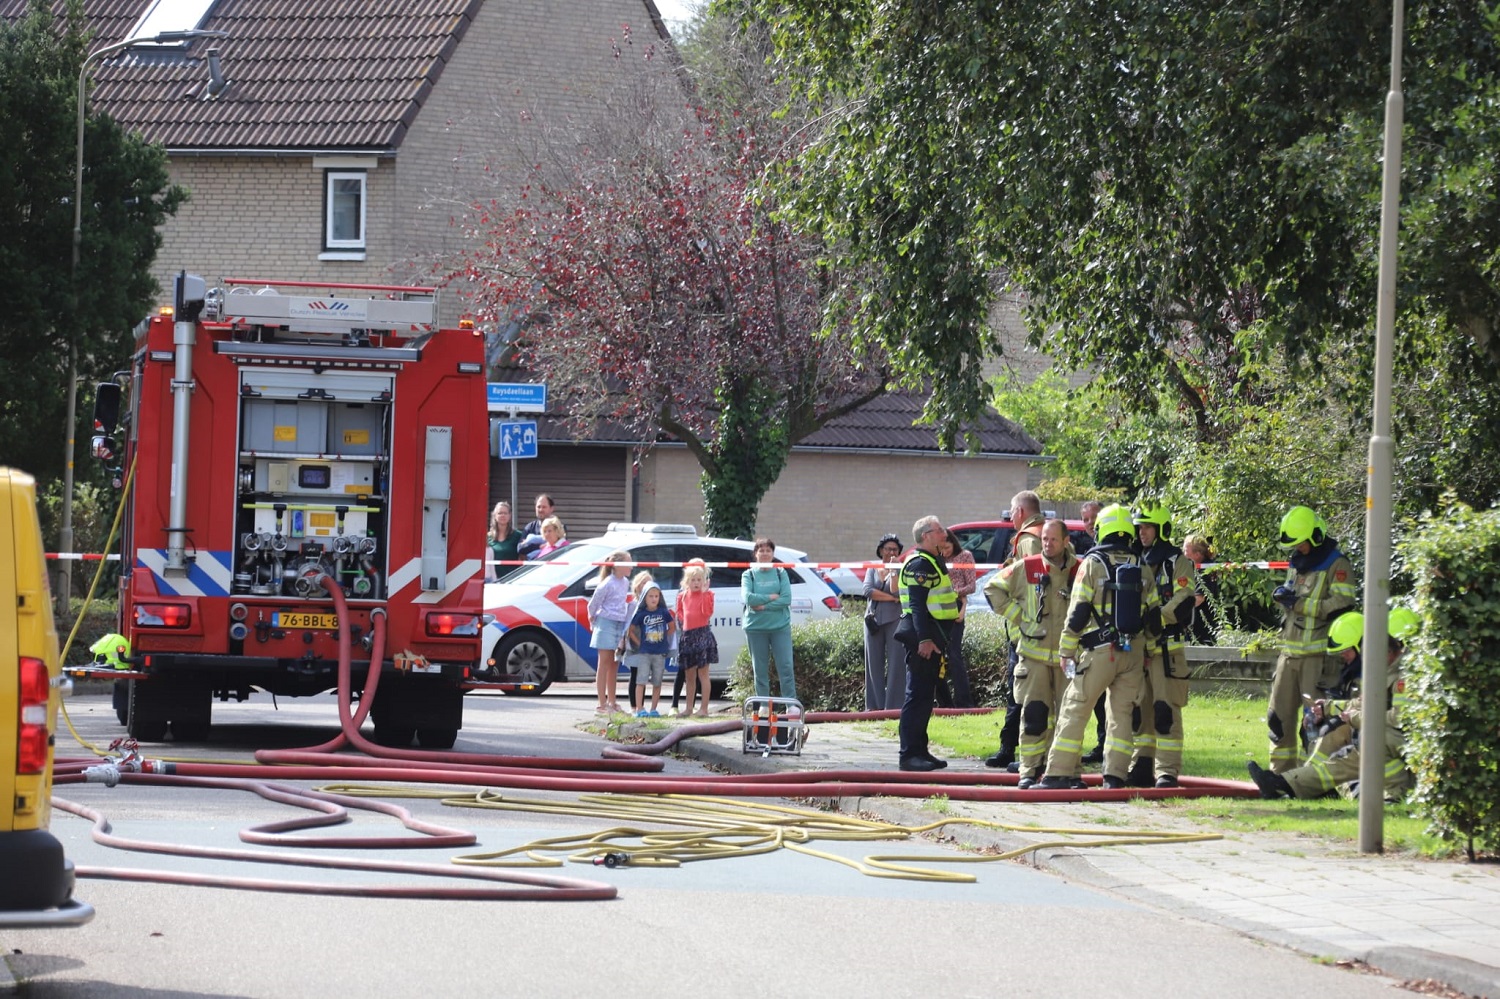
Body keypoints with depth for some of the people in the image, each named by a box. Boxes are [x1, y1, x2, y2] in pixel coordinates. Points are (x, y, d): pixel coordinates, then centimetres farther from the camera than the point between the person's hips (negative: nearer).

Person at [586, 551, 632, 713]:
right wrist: (593, 619, 4)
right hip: (606, 624, -7)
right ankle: (602, 704, 0)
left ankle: (611, 703, 18)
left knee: (614, 665, 11)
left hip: (620, 626, 7)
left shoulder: (624, 583, 8)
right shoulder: (607, 584, -15)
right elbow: (593, 604, -9)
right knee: (604, 664, -3)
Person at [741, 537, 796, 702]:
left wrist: (763, 606, -13)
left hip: (780, 626, 0)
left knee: (786, 667, -6)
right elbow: (748, 597, -10)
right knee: (760, 670, 3)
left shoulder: (781, 573, 6)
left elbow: (787, 599, -6)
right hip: (756, 627, 0)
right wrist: (772, 597, -11)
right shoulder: (749, 575, 5)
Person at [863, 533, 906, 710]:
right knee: (874, 663, 3)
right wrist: (891, 598, -8)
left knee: (896, 662, -7)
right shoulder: (872, 570, 13)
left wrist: (894, 570, -10)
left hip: (895, 619, -3)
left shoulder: (901, 570, 4)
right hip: (873, 620, 3)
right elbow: (868, 591, -4)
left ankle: (893, 704, -8)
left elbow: (896, 590, -11)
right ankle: (875, 704, 6)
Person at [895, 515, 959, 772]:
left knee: (925, 697, 13)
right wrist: (924, 639, -28)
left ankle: (920, 751, 17)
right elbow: (917, 604, -21)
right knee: (917, 696, -11)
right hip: (922, 637, -11)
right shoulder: (919, 564, -13)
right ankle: (909, 754, -12)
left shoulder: (933, 563, 21)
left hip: (931, 638, 11)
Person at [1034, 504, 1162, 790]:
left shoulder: (1092, 564, -5)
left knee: (1075, 710, -1)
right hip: (1133, 653, 4)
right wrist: (1143, 639, 26)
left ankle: (1058, 773, -5)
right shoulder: (1141, 568, 8)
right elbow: (1154, 616, 10)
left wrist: (1066, 651, -1)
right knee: (1122, 713, 10)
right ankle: (1115, 775, 4)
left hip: (1100, 650, -4)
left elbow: (1078, 612, -8)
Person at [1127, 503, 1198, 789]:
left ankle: (1168, 771, -7)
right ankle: (1142, 767, 13)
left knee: (1166, 710, -8)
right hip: (1138, 647, 6)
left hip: (1167, 646, -6)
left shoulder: (1178, 563, -1)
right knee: (1140, 709, 7)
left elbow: (1183, 604, -12)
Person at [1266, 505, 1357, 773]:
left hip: (1318, 653, -8)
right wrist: (1283, 595, 4)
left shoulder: (1337, 565, -7)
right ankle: (1280, 773, 14)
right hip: (1290, 651, 8)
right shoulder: (1296, 563, 18)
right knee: (1280, 715, 7)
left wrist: (1299, 603, -16)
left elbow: (1340, 606, -18)